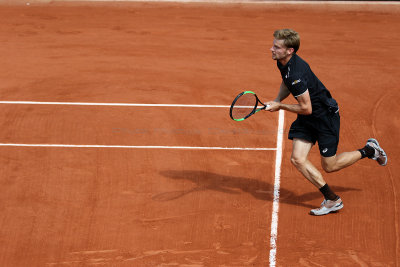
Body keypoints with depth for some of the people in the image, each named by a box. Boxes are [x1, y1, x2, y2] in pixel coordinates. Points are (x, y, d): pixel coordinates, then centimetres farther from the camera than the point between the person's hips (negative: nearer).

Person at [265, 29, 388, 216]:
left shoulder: (296, 74, -34)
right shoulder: (282, 62, -5)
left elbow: (306, 108, -27)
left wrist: (280, 106, -16)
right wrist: (276, 100, 0)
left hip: (326, 115, -9)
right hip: (307, 120, 9)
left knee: (329, 166, 3)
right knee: (298, 159, -6)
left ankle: (369, 150, 24)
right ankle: (332, 199, 1)